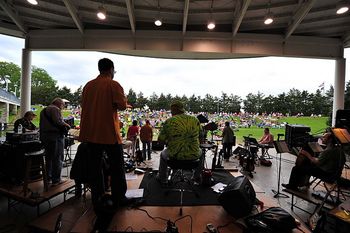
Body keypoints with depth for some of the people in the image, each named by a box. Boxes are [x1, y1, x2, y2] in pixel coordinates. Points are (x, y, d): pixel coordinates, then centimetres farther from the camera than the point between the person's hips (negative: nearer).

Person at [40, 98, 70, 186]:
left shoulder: (43, 110, 19)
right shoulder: (55, 109, -11)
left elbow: (42, 124, 19)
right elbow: (58, 121, -22)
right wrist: (66, 125, -6)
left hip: (44, 135, 9)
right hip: (56, 136, -9)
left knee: (48, 157, 18)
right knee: (57, 158, -2)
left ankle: (48, 177, 28)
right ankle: (56, 179, 3)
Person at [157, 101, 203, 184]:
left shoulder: (169, 121, -10)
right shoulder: (195, 120, -2)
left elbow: (161, 139, -7)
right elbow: (200, 136, 11)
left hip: (174, 155, -1)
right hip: (193, 155, 2)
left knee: (163, 154, 33)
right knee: (200, 153, 38)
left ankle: (162, 178, 45)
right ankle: (197, 177, 48)